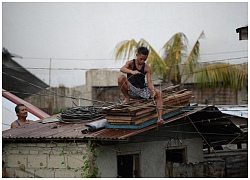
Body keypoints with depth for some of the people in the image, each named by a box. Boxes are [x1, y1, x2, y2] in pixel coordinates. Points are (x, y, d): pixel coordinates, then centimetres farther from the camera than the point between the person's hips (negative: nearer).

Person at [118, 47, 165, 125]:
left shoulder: (147, 68, 1)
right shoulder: (131, 63, -4)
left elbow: (149, 81, -7)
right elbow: (122, 69, -26)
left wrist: (153, 90, -29)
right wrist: (132, 71, -47)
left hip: (142, 90, 2)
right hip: (131, 90, -2)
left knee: (159, 93, -19)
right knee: (121, 77, -29)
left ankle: (160, 118, -25)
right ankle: (127, 98, -6)